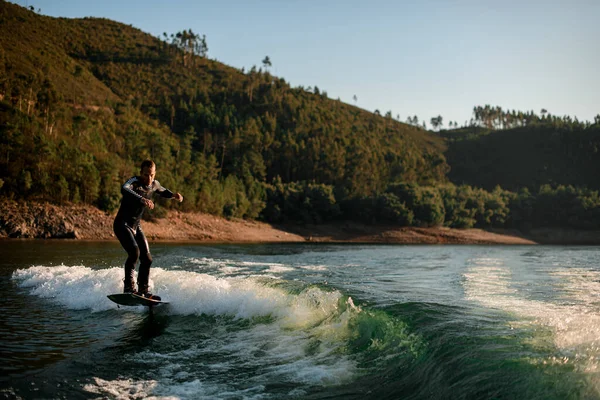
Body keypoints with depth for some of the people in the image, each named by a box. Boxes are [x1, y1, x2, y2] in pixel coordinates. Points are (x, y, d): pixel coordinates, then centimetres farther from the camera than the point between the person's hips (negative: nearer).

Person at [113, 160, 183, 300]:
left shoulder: (154, 184, 2)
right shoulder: (134, 181, -19)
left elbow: (163, 192, 26)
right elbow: (124, 189, -43)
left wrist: (173, 195, 4)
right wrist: (141, 199, -58)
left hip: (136, 226, 7)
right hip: (122, 224, -7)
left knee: (147, 259, 3)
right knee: (134, 252, -27)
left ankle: (143, 290, 15)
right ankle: (128, 287, -21)